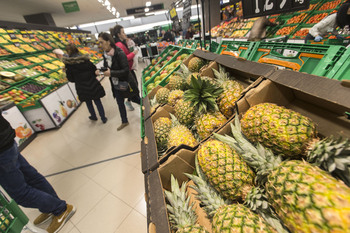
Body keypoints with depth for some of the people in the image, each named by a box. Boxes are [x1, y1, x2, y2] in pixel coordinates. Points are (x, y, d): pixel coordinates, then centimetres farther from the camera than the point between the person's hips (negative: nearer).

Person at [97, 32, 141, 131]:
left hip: (126, 83, -7)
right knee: (120, 103, 14)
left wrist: (111, 73, -28)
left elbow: (126, 70, -24)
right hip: (116, 84, 7)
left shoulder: (119, 53, -20)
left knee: (134, 99, 10)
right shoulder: (105, 55, 2)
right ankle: (124, 122, 32)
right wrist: (102, 71, -4)